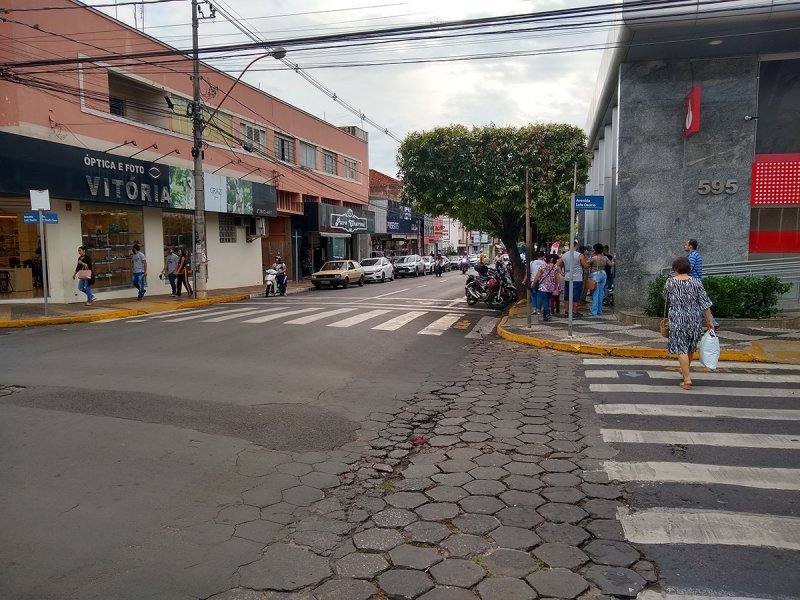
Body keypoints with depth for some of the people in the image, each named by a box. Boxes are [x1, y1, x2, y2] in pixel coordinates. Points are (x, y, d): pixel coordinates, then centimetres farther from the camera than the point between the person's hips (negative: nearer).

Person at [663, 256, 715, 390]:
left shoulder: (670, 282, -6)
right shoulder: (696, 282, -4)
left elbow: (666, 298, 11)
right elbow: (705, 303, -6)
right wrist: (709, 321, 1)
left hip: (678, 319, -3)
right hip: (695, 318, 3)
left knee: (681, 349, -1)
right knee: (690, 346, 21)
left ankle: (687, 379, -7)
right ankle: (685, 371, 42)